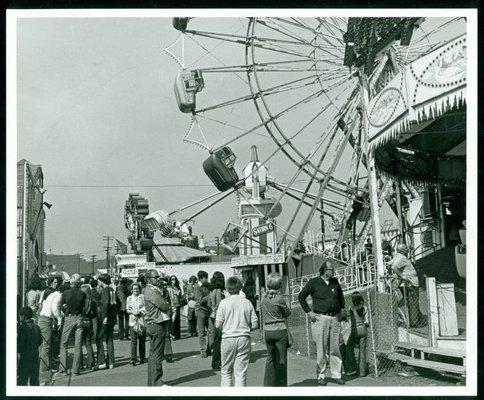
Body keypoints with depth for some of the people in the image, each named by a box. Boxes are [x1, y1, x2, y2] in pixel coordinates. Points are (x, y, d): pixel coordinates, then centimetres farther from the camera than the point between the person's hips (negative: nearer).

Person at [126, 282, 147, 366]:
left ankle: (142, 358, 17)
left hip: (142, 321, 0)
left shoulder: (142, 297, 7)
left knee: (142, 340, 5)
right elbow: (127, 310, 11)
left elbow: (146, 308, 4)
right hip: (132, 321, 0)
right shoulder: (129, 298, 11)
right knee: (133, 340, -9)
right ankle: (133, 359, -11)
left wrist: (140, 312, -12)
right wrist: (132, 312, -8)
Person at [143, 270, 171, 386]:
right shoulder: (151, 291, -15)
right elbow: (164, 306, -19)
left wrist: (166, 304, -4)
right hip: (157, 325, -11)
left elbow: (166, 305, 16)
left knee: (153, 354, 14)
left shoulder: (154, 290, 17)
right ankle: (157, 382, -3)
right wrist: (168, 304, 0)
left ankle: (152, 382, 21)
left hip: (153, 325, 11)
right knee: (157, 355, -7)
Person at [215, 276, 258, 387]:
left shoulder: (224, 303, -5)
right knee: (241, 371, 5)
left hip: (228, 338, -1)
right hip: (244, 338, 1)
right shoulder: (247, 303, 1)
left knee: (226, 370, 12)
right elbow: (254, 324, 2)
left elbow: (218, 325, -6)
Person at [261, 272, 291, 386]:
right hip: (280, 330, -5)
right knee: (281, 359, 4)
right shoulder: (279, 298, -13)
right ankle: (281, 384, 7)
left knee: (270, 358, 16)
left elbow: (263, 314, 8)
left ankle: (268, 384, 18)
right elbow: (288, 313, -1)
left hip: (267, 331, 5)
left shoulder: (264, 298, 1)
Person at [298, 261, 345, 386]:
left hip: (335, 319, 4)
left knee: (335, 348, 4)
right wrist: (308, 312, -2)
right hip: (320, 318, -4)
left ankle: (336, 375, 11)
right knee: (321, 349, -2)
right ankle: (320, 376, 6)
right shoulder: (314, 282, -3)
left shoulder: (335, 282, 10)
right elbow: (301, 297, 3)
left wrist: (340, 310, 21)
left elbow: (341, 296, 29)